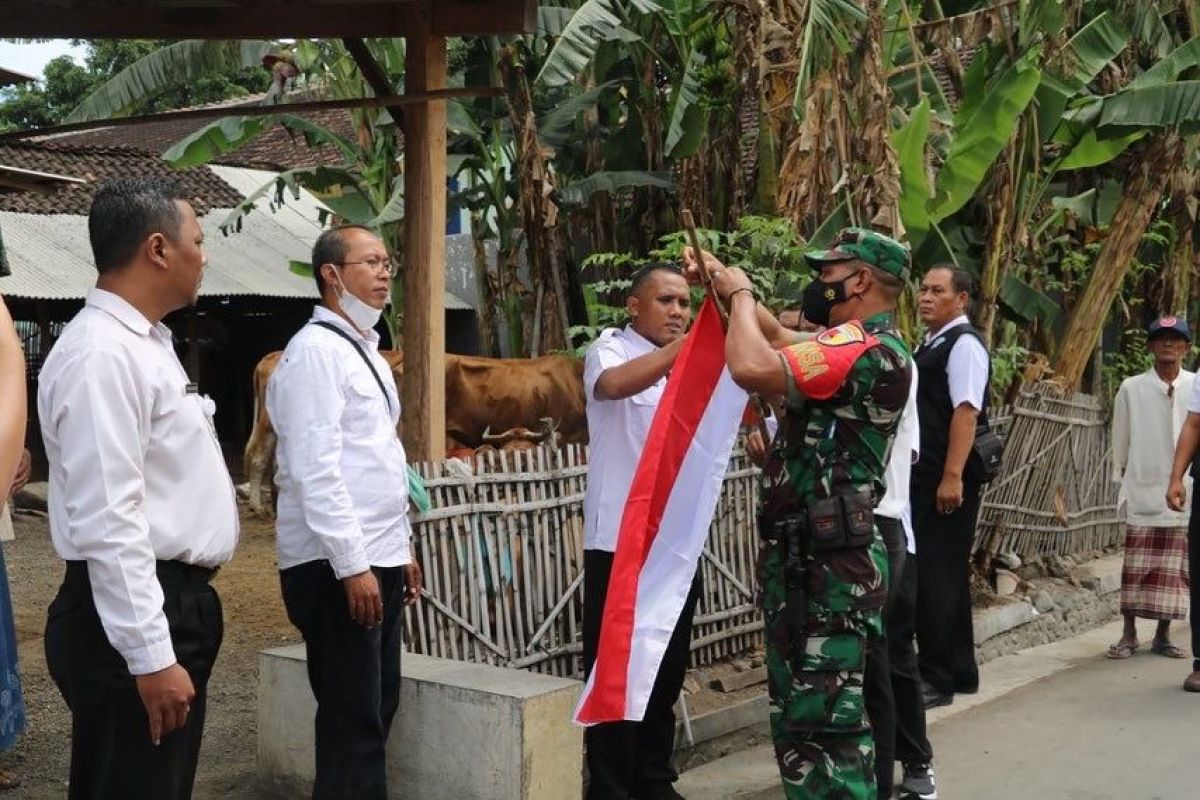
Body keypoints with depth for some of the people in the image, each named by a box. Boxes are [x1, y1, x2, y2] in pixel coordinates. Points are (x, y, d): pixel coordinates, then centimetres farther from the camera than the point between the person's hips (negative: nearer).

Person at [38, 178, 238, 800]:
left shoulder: (143, 343, 14)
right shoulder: (101, 354, -19)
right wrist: (149, 654, -24)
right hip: (134, 619, -10)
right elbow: (106, 520, -24)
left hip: (176, 603, 10)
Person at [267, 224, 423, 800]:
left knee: (377, 709, 16)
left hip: (377, 558, 9)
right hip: (337, 565, -9)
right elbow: (315, 469, -20)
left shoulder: (365, 350, 17)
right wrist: (352, 563, -22)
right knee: (353, 720, -4)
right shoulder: (316, 350, -12)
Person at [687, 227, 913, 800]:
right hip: (810, 558, 11)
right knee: (803, 716, 17)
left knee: (825, 724, -8)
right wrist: (725, 279, 21)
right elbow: (780, 338, 32)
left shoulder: (862, 349, -17)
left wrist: (740, 295, -10)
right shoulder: (871, 348, 17)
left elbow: (753, 367, -29)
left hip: (826, 564, -11)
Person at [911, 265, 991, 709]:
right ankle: (959, 671, 23)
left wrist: (952, 477, -25)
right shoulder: (929, 344, 18)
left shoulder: (964, 343, -10)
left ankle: (937, 679, 1)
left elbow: (966, 411, -19)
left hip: (947, 483, -10)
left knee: (936, 575, -6)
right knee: (942, 574, 14)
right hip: (923, 479, 10)